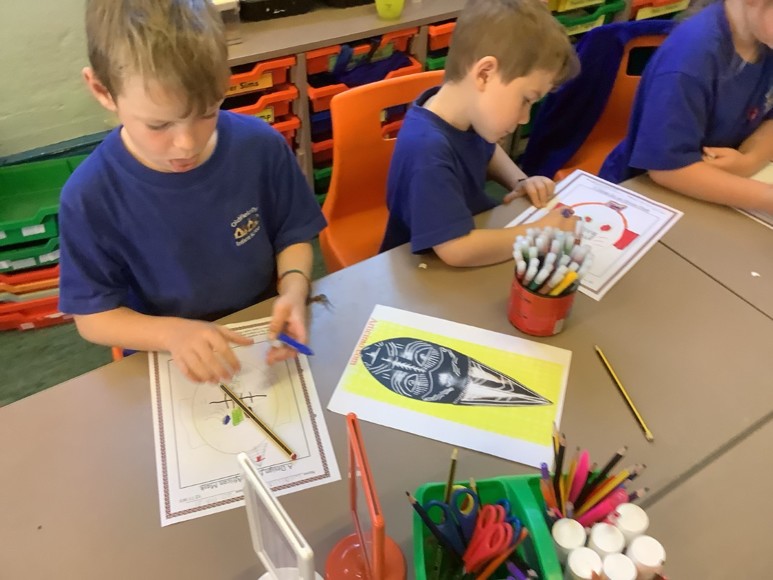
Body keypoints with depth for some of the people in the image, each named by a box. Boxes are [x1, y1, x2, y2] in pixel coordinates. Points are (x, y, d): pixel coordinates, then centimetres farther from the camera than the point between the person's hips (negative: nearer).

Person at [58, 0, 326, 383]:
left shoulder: (261, 146, -11)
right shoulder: (90, 197, -16)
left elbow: (292, 235, 3)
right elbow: (92, 317, -6)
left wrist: (294, 289, -17)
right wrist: (172, 332, -24)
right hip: (169, 360, -1)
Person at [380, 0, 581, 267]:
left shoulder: (467, 115, -6)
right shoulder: (427, 148, -32)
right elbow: (456, 249, -37)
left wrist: (520, 181, -1)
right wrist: (541, 231, -25)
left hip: (473, 233, 8)